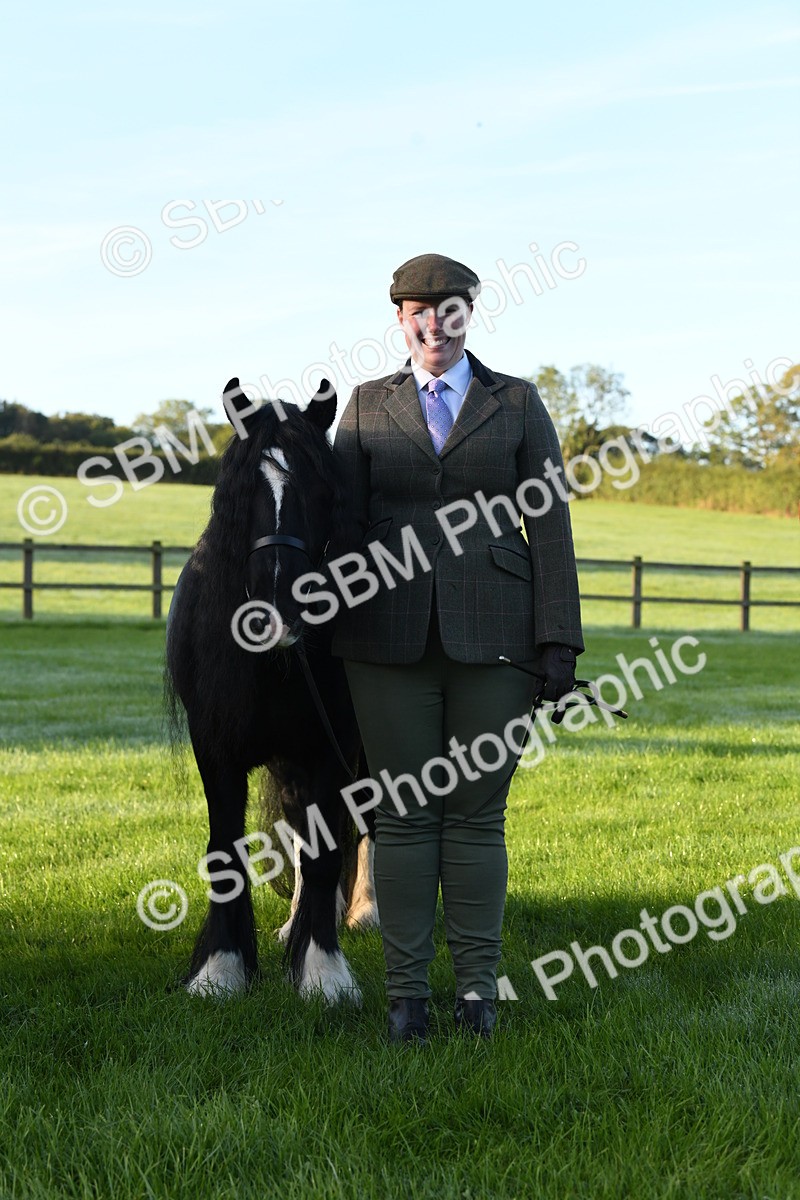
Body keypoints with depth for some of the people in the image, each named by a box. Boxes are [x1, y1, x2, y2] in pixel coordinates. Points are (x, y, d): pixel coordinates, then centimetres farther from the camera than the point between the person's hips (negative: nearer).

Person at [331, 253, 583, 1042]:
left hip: (492, 635, -1)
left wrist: (558, 642, -4)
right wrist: (329, 638, 1)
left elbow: (550, 523, 3)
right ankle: (406, 991, 10)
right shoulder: (367, 406, 11)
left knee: (478, 813, 3)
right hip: (392, 636, 1)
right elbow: (343, 524, 8)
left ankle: (477, 987, 12)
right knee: (403, 812, 3)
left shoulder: (517, 404, 8)